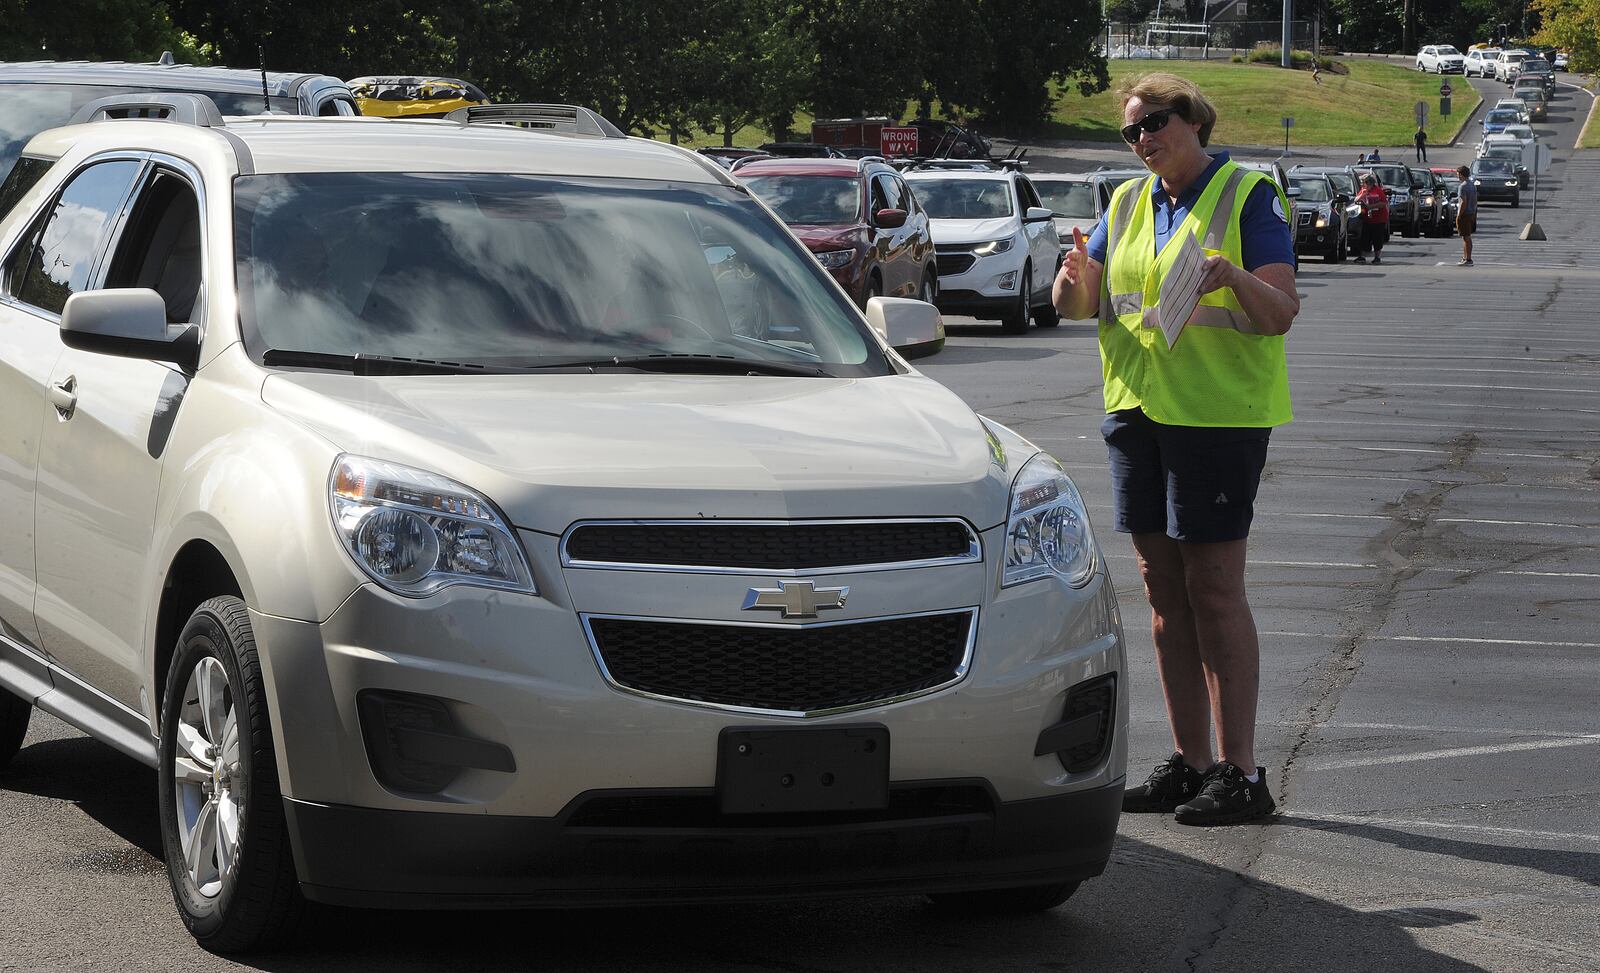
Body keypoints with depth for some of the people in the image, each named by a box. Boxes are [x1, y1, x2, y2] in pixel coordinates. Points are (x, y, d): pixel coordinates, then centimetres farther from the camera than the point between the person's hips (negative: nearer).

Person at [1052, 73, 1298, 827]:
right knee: (1164, 590, 8)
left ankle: (1240, 772, -5)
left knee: (1214, 589, -8)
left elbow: (1282, 313, -11)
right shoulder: (1127, 204, 14)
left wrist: (1236, 278, -31)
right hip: (1137, 407, 7)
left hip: (1220, 412, -6)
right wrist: (1074, 278, -12)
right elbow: (1076, 306, 11)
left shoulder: (1249, 194, -4)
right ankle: (1188, 763, 15)